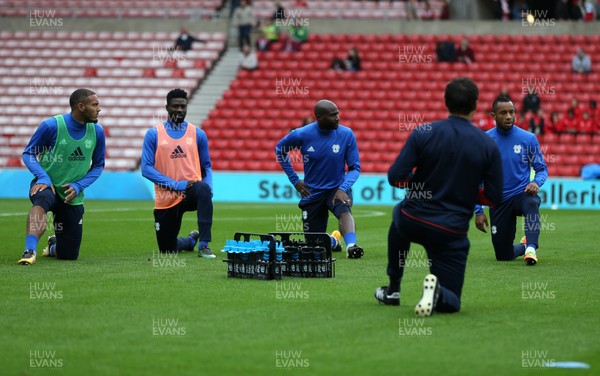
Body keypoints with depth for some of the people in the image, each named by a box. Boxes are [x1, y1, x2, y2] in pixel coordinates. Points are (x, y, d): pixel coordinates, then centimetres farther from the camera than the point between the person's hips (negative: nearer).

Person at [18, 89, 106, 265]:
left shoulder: (97, 131, -2)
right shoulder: (52, 125, -14)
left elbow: (98, 165, 9)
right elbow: (28, 154, -5)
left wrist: (78, 186, -8)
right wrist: (42, 177, -22)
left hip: (73, 196, 4)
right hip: (47, 186, -4)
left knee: (69, 255, 8)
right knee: (42, 200, -43)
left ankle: (53, 245, 46)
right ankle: (29, 251, -52)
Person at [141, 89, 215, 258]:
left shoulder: (198, 134, 6)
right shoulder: (154, 134, 0)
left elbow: (206, 167, 11)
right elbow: (146, 168, -7)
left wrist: (209, 186, -11)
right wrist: (175, 184, -18)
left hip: (190, 192, -1)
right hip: (166, 198, 1)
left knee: (203, 189, -38)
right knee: (167, 250, 9)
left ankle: (203, 244, -34)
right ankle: (191, 239, 47)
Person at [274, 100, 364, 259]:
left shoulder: (347, 134, -12)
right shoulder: (301, 135, -13)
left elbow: (355, 167, -6)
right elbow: (280, 149, 6)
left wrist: (343, 188, -25)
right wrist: (294, 179, 2)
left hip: (337, 187, -1)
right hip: (313, 191, 1)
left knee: (344, 210, -37)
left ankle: (351, 246, -56)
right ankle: (333, 240, 42)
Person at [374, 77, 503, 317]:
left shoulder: (423, 133, -9)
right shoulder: (488, 146, -6)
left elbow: (395, 177, -10)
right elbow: (494, 197, -3)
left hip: (413, 222, 1)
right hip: (452, 232, -1)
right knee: (450, 302, 12)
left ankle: (393, 290, 38)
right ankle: (437, 292, -24)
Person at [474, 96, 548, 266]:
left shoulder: (528, 138, -5)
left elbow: (542, 168, 3)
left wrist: (536, 182, -21)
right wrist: (478, 211, -3)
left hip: (521, 193, -1)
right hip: (498, 200, 1)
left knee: (531, 202, -41)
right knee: (503, 256, 5)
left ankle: (531, 247, -38)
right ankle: (524, 245, 39)